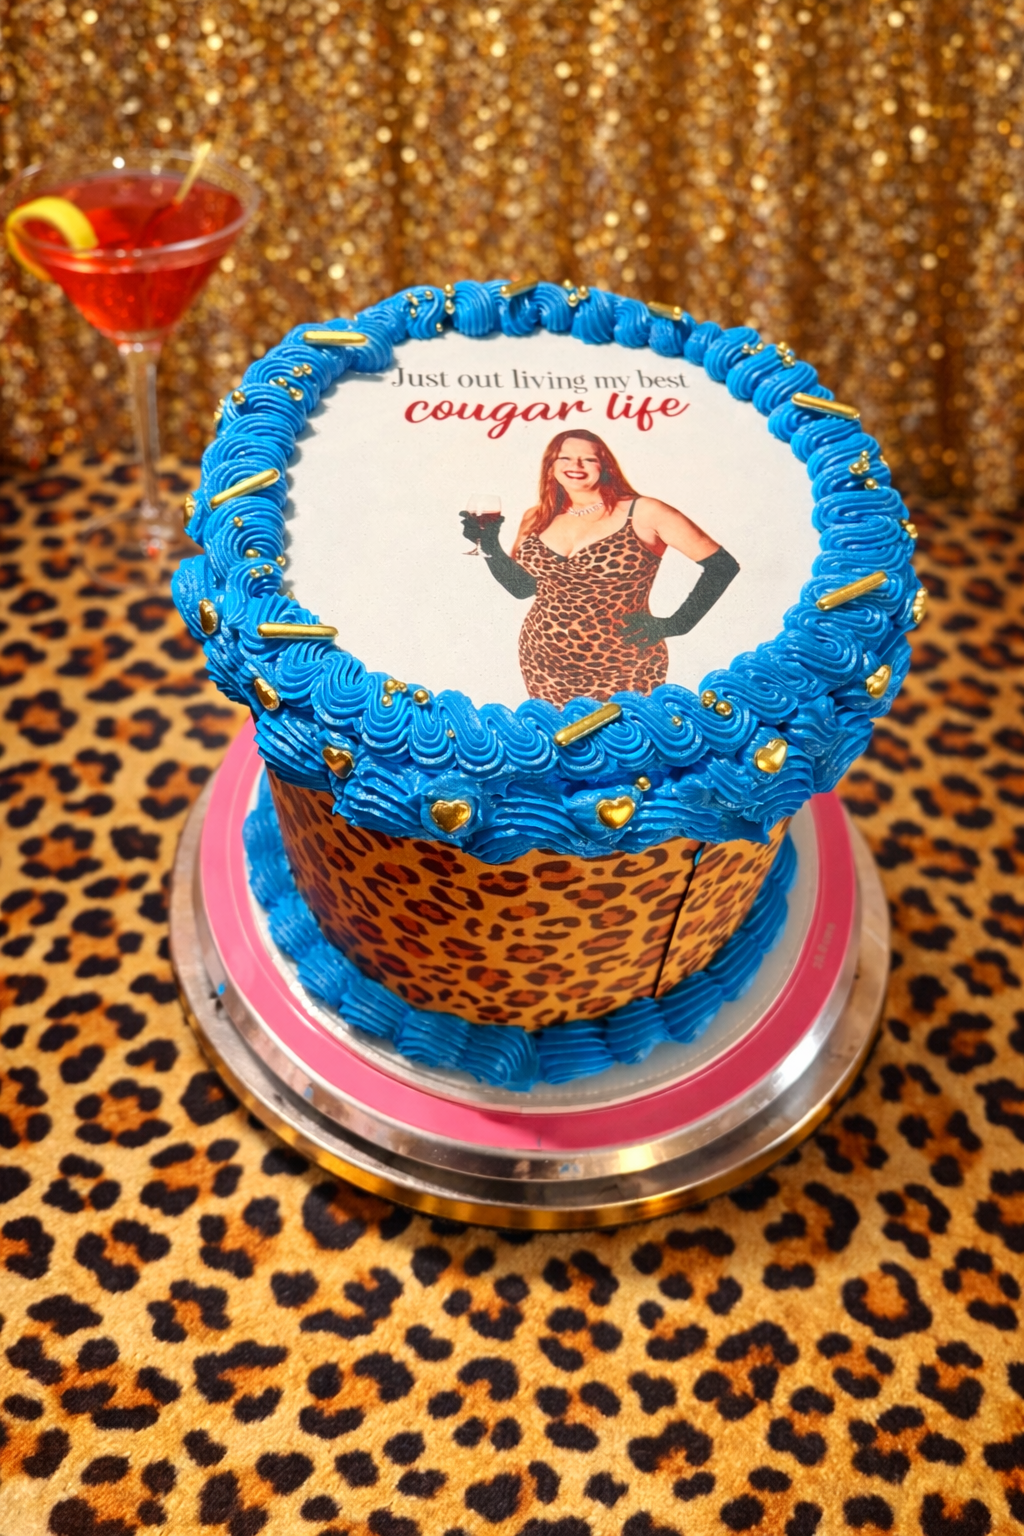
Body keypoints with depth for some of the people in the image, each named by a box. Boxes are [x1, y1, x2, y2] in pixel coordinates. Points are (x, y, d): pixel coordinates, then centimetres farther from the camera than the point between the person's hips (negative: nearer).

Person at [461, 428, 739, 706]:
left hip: (621, 670, -4)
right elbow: (521, 586, 16)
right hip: (545, 667, 4)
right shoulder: (537, 519, 8)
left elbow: (721, 564, -6)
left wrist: (675, 624, -10)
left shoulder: (643, 513, -7)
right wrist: (489, 544, 4)